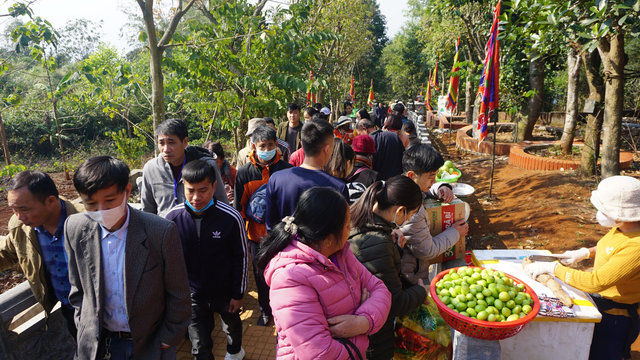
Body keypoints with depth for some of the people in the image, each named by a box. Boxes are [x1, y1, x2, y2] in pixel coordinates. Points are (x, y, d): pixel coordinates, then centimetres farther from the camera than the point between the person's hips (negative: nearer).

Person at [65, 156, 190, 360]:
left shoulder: (161, 232, -23)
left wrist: (168, 339, -5)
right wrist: (85, 331, 6)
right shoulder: (75, 230, -12)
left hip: (150, 343, -3)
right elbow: (78, 289, 4)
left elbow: (178, 295, -12)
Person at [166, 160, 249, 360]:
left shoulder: (232, 218, -23)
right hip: (192, 294, 0)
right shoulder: (172, 218, -17)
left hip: (225, 291, 0)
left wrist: (239, 293, -5)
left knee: (232, 325, 28)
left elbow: (241, 257, -11)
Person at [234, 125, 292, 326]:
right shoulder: (244, 173, -4)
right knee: (261, 275, 17)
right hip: (257, 234, 2)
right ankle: (265, 310, 39)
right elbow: (239, 208, 2)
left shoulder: (286, 170, -8)